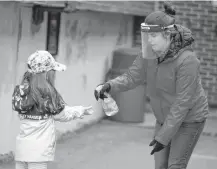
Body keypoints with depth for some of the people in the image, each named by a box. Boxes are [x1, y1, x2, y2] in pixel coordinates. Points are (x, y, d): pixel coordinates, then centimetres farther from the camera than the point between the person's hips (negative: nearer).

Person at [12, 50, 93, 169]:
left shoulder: (22, 90, 4)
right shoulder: (46, 91, -13)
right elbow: (61, 114, 0)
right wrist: (81, 111, 18)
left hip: (21, 145, 6)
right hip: (38, 148, -6)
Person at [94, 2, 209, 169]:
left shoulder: (187, 60, -34)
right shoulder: (151, 52, -12)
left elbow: (183, 102, -32)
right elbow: (132, 77, -12)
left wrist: (163, 137, -31)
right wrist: (108, 86, -33)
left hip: (190, 118, -7)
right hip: (168, 116, 7)